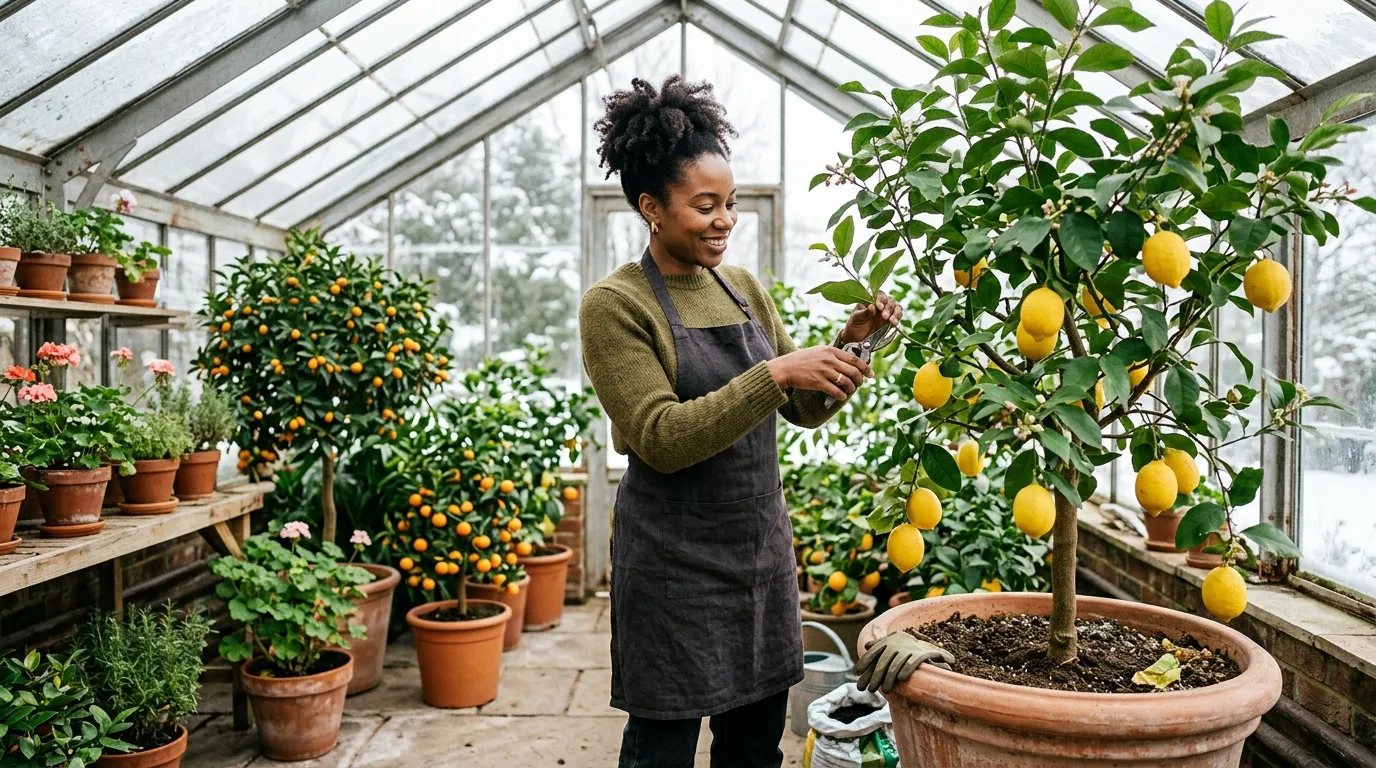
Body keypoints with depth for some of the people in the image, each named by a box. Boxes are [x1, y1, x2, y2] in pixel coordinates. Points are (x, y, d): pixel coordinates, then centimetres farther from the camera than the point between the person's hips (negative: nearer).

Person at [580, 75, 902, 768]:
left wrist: (851, 342, -7)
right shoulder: (615, 305, -11)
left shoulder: (743, 288, 7)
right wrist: (775, 373, -26)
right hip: (674, 560, -6)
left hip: (761, 546, 6)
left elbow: (807, 410, 10)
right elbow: (663, 439, -20)